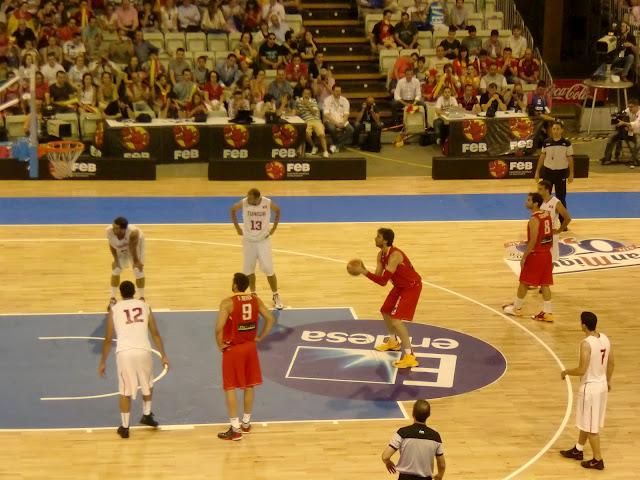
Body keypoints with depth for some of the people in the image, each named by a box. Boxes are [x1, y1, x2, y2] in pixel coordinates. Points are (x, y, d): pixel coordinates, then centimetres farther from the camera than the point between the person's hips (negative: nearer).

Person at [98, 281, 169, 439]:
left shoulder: (114, 309, 12)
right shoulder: (144, 306, 16)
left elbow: (108, 339, 12)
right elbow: (155, 333, 13)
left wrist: (103, 362, 20)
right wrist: (163, 355, 18)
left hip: (124, 352, -1)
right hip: (143, 350, 1)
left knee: (125, 391, 12)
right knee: (148, 384, 28)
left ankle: (124, 427, 14)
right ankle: (147, 415, 35)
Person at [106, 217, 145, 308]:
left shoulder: (133, 232, -47)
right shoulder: (109, 231, -39)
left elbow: (133, 248, -27)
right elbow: (112, 245, -16)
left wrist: (136, 261, -13)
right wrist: (116, 259, -10)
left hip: (135, 243, -3)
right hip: (120, 247, 3)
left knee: (139, 271, 1)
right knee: (116, 270, 5)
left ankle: (142, 298, 20)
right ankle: (112, 298, 21)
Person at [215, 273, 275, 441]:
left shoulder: (228, 303, -17)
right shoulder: (255, 300, -1)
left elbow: (219, 327, -25)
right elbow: (270, 319, 1)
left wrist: (220, 344, -9)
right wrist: (260, 338, 9)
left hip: (232, 349, -5)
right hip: (250, 347, 6)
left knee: (230, 388, 2)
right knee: (249, 386, 16)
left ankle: (235, 429, 1)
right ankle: (246, 423, 28)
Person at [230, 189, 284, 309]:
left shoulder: (268, 203, -19)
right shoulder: (243, 203, -17)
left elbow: (277, 211, 4)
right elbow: (233, 210, 4)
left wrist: (274, 228, -1)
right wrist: (237, 228, 1)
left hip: (263, 240, -1)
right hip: (248, 240, 1)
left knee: (268, 269, -3)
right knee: (248, 269, 8)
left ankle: (276, 296, 11)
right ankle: (253, 294, 26)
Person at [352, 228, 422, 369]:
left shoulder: (394, 256, -31)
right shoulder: (381, 255, -2)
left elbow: (383, 281, -33)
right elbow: (378, 277, -2)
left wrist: (365, 272, -33)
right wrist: (364, 271, -17)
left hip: (412, 287, -10)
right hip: (400, 286, 10)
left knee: (396, 319, -19)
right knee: (386, 312, 22)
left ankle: (409, 357, -16)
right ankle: (393, 342, 45)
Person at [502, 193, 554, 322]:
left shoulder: (534, 220, -22)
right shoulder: (547, 215, 6)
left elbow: (533, 242, -23)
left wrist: (524, 257, -15)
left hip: (535, 255, -8)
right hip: (546, 253, 8)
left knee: (524, 283, 8)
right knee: (544, 284, 11)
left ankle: (516, 308, 22)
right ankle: (547, 313, 11)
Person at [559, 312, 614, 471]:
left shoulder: (586, 343, -25)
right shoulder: (605, 339, 0)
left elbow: (582, 370, -25)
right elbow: (612, 363, 10)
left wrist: (566, 372, -6)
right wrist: (608, 381, 25)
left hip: (590, 387, -9)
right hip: (602, 385, 9)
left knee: (590, 426, 5)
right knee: (586, 421, 24)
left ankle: (598, 460, 12)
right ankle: (578, 450, 38)